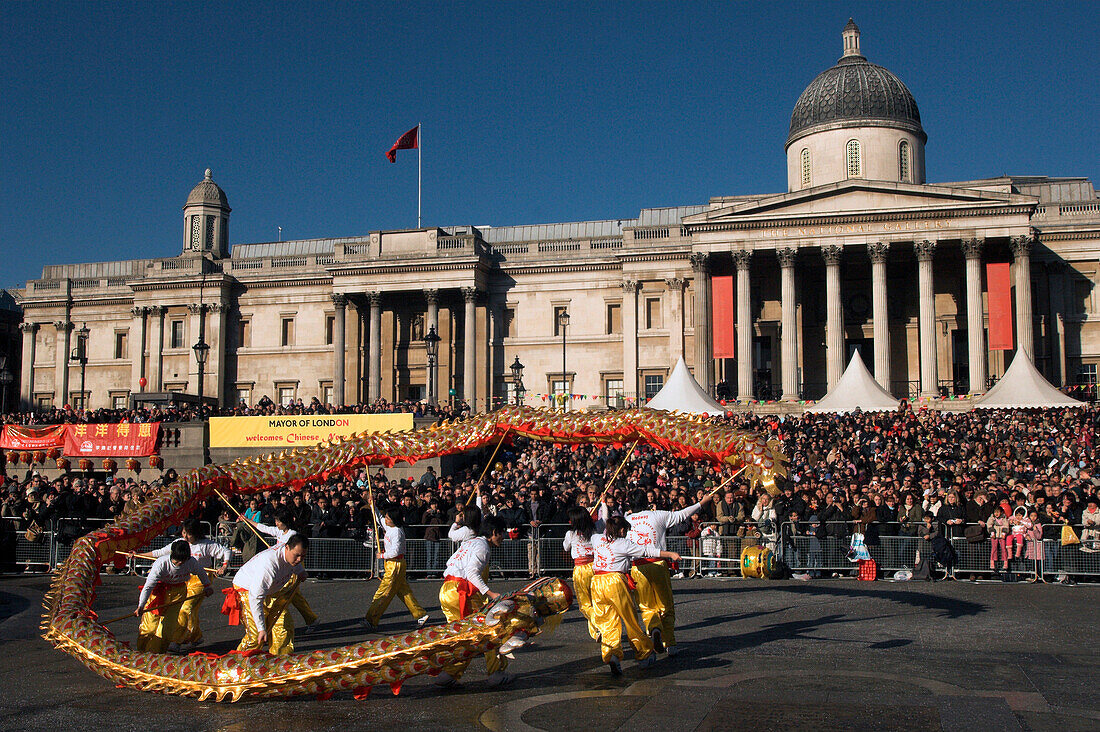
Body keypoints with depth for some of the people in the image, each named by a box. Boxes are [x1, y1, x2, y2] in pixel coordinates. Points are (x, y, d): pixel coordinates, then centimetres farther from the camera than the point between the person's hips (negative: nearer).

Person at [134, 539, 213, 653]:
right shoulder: (160, 564, -31)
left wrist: (207, 586, 16)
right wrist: (140, 606, -37)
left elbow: (200, 572, 3)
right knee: (152, 618, -1)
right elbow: (148, 586, -29)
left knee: (171, 619, -11)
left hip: (178, 590, 1)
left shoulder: (191, 562, -22)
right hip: (159, 588, -1)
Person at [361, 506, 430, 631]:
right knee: (404, 592, 13)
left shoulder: (397, 532, -20)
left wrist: (383, 555, -13)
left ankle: (371, 621, -7)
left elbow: (395, 551, -27)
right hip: (390, 564, 10)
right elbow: (380, 519, 27)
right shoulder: (388, 526, 7)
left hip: (395, 565, -10)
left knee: (383, 592, -8)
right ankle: (421, 615, 18)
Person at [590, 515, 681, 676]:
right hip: (615, 582, -4)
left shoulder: (597, 539, 11)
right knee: (631, 620, 10)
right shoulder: (623, 544, -3)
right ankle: (644, 655, 23)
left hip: (596, 583, 5)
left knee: (607, 623, 7)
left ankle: (610, 654, -16)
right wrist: (670, 554, 5)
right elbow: (648, 551, -1)